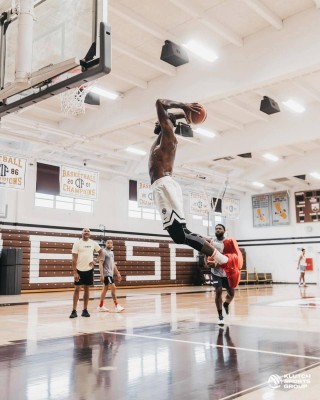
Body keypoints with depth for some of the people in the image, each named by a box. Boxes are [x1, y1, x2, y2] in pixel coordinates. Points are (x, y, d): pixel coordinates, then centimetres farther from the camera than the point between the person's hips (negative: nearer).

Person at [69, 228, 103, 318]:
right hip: (79, 270, -3)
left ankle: (85, 310, 14)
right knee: (77, 289, -2)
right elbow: (74, 259, -9)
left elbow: (100, 251, 18)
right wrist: (75, 272, -15)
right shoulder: (77, 243, -7)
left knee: (87, 289, 7)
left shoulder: (93, 243, 3)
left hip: (89, 270, 3)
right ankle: (74, 311, 1)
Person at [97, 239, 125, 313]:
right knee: (113, 288, -12)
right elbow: (100, 263, -17)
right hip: (106, 273, -9)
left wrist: (118, 273, 18)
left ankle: (100, 306, 17)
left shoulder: (111, 252, 15)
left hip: (110, 273, 9)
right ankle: (116, 306, -9)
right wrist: (101, 275, -23)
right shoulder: (104, 252, -11)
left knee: (105, 288, 11)